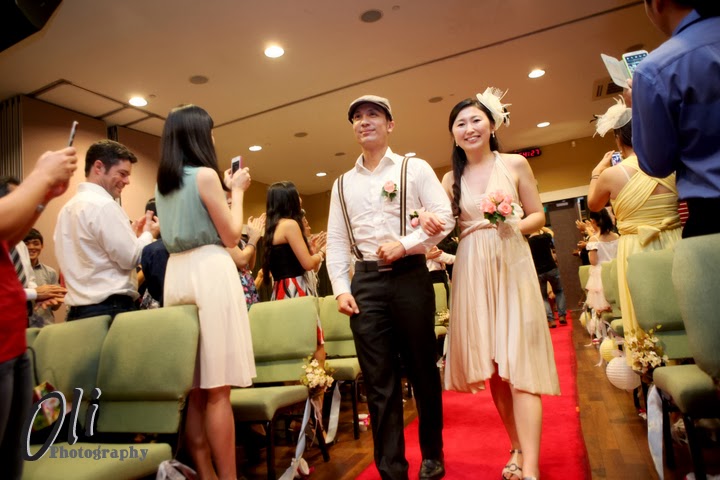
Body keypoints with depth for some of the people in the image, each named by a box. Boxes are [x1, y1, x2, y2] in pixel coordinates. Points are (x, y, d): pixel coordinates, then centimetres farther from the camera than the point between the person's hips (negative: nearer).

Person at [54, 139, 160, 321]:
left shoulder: (68, 208, 14)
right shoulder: (103, 205, -14)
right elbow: (130, 258, -16)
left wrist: (131, 234, 15)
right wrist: (148, 233, 1)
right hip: (110, 309, -9)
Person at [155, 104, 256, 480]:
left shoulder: (162, 183, 16)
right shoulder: (205, 174, -7)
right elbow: (231, 237, -6)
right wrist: (237, 191, 6)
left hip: (176, 275, 8)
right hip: (209, 273, -8)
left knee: (194, 388, 11)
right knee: (217, 389, -4)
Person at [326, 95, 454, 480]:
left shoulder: (415, 169, 5)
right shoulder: (342, 184, 15)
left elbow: (445, 217, -3)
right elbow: (336, 241, 11)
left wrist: (405, 244, -15)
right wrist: (340, 288, 0)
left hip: (410, 276, -2)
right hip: (365, 282, 3)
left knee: (422, 371, 10)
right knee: (379, 381, 5)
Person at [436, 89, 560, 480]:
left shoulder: (515, 164, 4)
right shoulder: (451, 179, 10)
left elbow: (538, 216, 6)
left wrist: (515, 225, -14)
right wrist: (429, 223, -17)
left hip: (511, 267, -2)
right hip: (472, 273, 3)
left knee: (518, 361, -7)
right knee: (490, 365, 7)